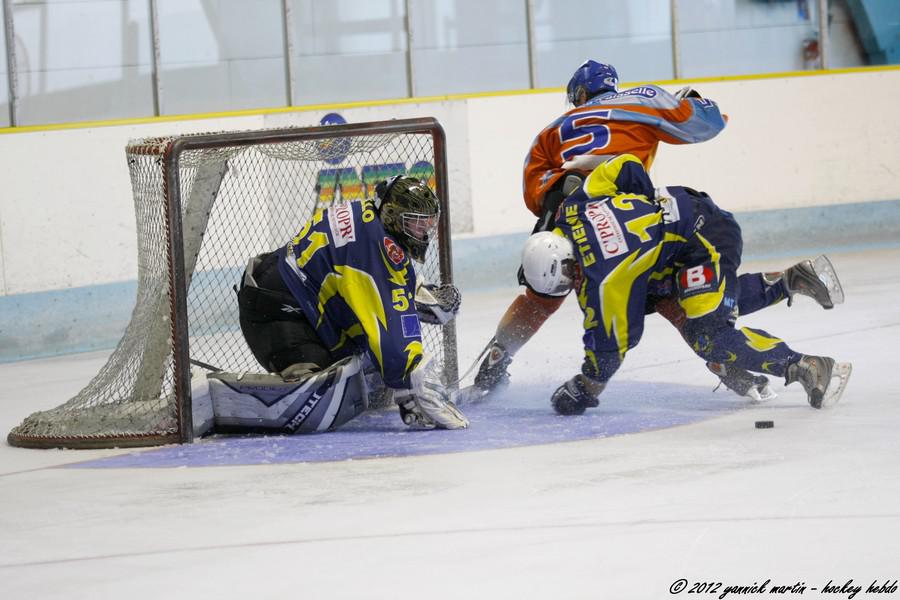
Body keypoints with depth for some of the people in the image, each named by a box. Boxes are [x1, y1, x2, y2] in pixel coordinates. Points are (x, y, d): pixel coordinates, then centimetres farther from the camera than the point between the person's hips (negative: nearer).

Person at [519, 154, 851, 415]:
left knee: (709, 337, -19)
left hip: (708, 241, -11)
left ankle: (807, 368, -20)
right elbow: (627, 165, 7)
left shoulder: (601, 283, -23)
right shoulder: (573, 209, -2)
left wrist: (587, 388, 0)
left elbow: (611, 341, -12)